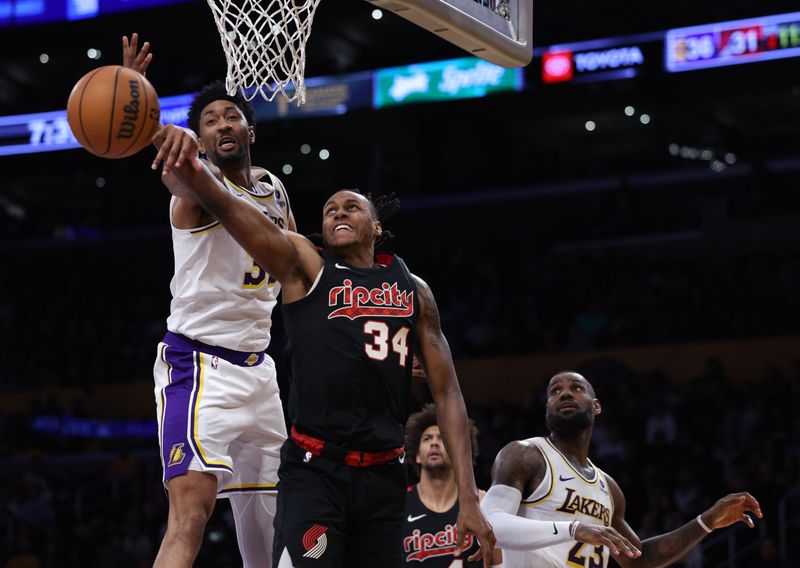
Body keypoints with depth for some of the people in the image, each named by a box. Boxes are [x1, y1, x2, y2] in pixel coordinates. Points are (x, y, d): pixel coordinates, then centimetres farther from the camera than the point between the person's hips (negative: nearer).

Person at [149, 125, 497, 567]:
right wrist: (187, 166, -36)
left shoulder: (412, 290, 13)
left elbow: (446, 392, 11)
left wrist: (468, 497, 3)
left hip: (383, 475, 4)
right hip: (313, 469, -4)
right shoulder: (304, 265, 4)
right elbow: (224, 206, -13)